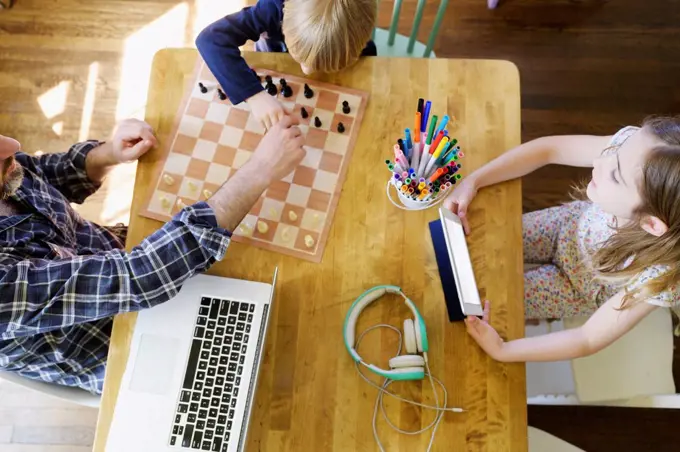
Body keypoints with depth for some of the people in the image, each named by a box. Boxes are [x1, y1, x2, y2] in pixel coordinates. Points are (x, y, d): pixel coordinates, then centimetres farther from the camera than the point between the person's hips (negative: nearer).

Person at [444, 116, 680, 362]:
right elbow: (549, 148, -22)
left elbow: (590, 340, -26)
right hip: (572, 225, 3)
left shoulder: (656, 276, -41)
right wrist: (471, 182, -31)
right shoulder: (633, 146, -36)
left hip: (582, 287, -2)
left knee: (486, 301, 3)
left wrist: (500, 350, -29)